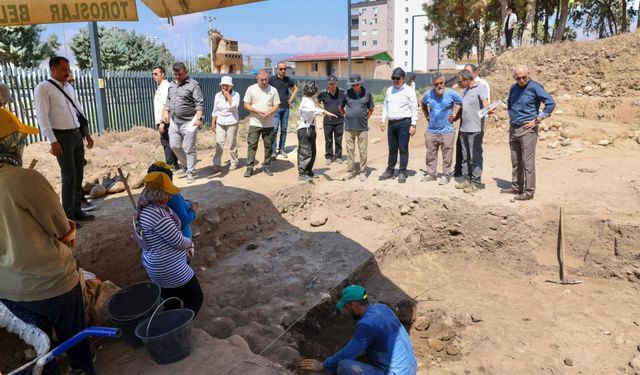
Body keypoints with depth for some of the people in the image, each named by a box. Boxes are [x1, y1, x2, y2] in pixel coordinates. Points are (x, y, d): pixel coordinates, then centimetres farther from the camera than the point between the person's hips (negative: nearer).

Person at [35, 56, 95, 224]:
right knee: (69, 176, -5)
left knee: (79, 175, 11)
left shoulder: (69, 87, 12)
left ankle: (77, 210, 23)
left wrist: (87, 133, 17)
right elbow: (42, 116, -13)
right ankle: (68, 215, 6)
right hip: (62, 136, -7)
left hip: (77, 134, 7)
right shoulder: (43, 88, -8)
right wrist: (52, 141, -19)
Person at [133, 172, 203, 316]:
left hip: (156, 265, 10)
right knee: (195, 299, 5)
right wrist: (190, 243, -1)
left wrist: (185, 247, 4)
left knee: (168, 304, 23)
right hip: (170, 268, -10)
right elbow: (179, 241, -23)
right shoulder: (157, 215, -31)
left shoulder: (143, 209, 2)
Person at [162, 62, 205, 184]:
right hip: (174, 121, 7)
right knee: (174, 146, 13)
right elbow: (168, 99, 24)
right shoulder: (172, 84, 12)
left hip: (189, 122, -7)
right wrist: (166, 112, 12)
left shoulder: (193, 85, -10)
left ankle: (191, 172, 12)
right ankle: (186, 165, 32)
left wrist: (199, 118, -24)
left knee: (189, 149, -1)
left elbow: (199, 103, -16)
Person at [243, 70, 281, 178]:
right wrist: (257, 111, -16)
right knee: (252, 145, -4)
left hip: (269, 124, 2)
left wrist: (268, 113, -16)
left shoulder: (273, 90, 3)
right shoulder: (251, 89, 0)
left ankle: (267, 167, 19)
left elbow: (276, 106, 3)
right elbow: (246, 105, 0)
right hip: (255, 123, -2)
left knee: (268, 146, 7)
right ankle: (249, 168, 1)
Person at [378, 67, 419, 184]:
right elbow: (385, 106, 19)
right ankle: (389, 171, 20)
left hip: (404, 123, -5)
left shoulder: (409, 91, -5)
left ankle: (402, 173, 6)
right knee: (392, 149, 12)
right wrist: (383, 120, 10)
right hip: (391, 123, 5)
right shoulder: (389, 90, 13)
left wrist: (413, 125, -12)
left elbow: (414, 109, -7)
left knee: (403, 149, -1)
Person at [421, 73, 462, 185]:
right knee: (430, 154, 10)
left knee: (447, 155, 1)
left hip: (447, 131, -4)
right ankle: (431, 174, 22)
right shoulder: (428, 95, 1)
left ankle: (445, 176, 11)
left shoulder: (451, 94, -10)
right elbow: (423, 104, 24)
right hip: (431, 130, 4)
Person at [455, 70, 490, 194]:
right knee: (465, 157, 13)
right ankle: (466, 179, 22)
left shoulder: (480, 88, -7)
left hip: (475, 129, -8)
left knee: (475, 157, -4)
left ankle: (476, 183, 2)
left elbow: (485, 102, -24)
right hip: (463, 128, 8)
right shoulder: (465, 91, 17)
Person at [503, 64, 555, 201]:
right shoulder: (513, 88, 10)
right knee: (515, 161, 14)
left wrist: (537, 120, -14)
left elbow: (551, 103, -16)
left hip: (527, 129, -7)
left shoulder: (535, 87, -10)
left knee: (528, 162, -6)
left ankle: (529, 191, -1)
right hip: (513, 128, 7)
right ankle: (516, 187, 25)